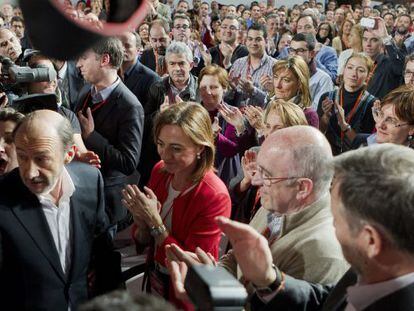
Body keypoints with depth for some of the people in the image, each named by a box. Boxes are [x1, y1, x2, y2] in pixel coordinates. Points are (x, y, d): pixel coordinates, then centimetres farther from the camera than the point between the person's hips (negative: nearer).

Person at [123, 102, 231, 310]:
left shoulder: (215, 197, -27)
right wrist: (142, 223, -21)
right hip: (154, 280, 5)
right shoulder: (160, 171, -9)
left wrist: (154, 221, -29)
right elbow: (141, 241, 0)